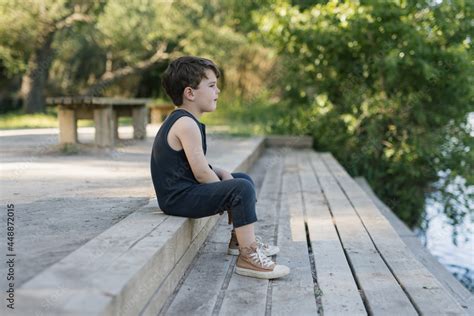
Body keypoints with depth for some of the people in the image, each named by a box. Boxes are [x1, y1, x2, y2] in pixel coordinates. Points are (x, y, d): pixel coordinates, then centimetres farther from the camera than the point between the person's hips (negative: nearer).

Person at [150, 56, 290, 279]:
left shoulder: (179, 120, 14)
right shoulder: (187, 124, -19)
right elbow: (201, 173, -22)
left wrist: (222, 173, 4)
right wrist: (226, 194, -7)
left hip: (183, 190, 11)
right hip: (179, 198, -11)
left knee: (244, 179, 21)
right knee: (241, 188, -26)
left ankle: (240, 238, 26)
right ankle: (248, 256, -23)